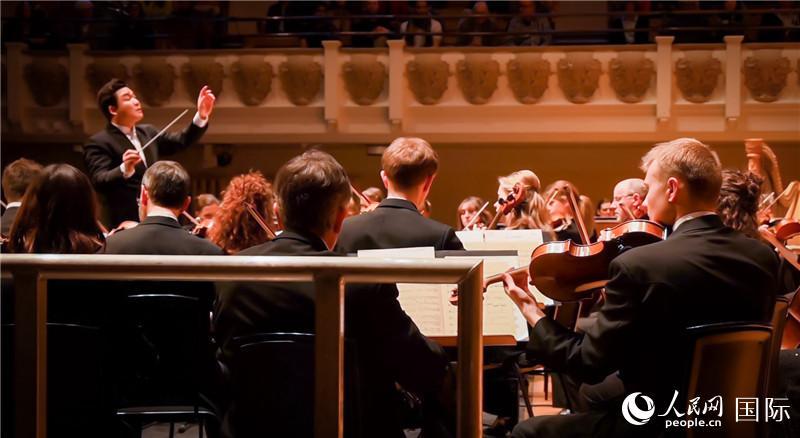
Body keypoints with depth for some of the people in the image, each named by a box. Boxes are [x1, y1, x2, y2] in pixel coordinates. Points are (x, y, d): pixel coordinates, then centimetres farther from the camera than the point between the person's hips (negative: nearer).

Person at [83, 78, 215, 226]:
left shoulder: (147, 132, 16)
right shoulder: (99, 143, -8)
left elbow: (182, 141, 19)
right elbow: (99, 182, -20)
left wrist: (201, 116, 4)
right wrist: (124, 169, -40)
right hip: (127, 223, -7)